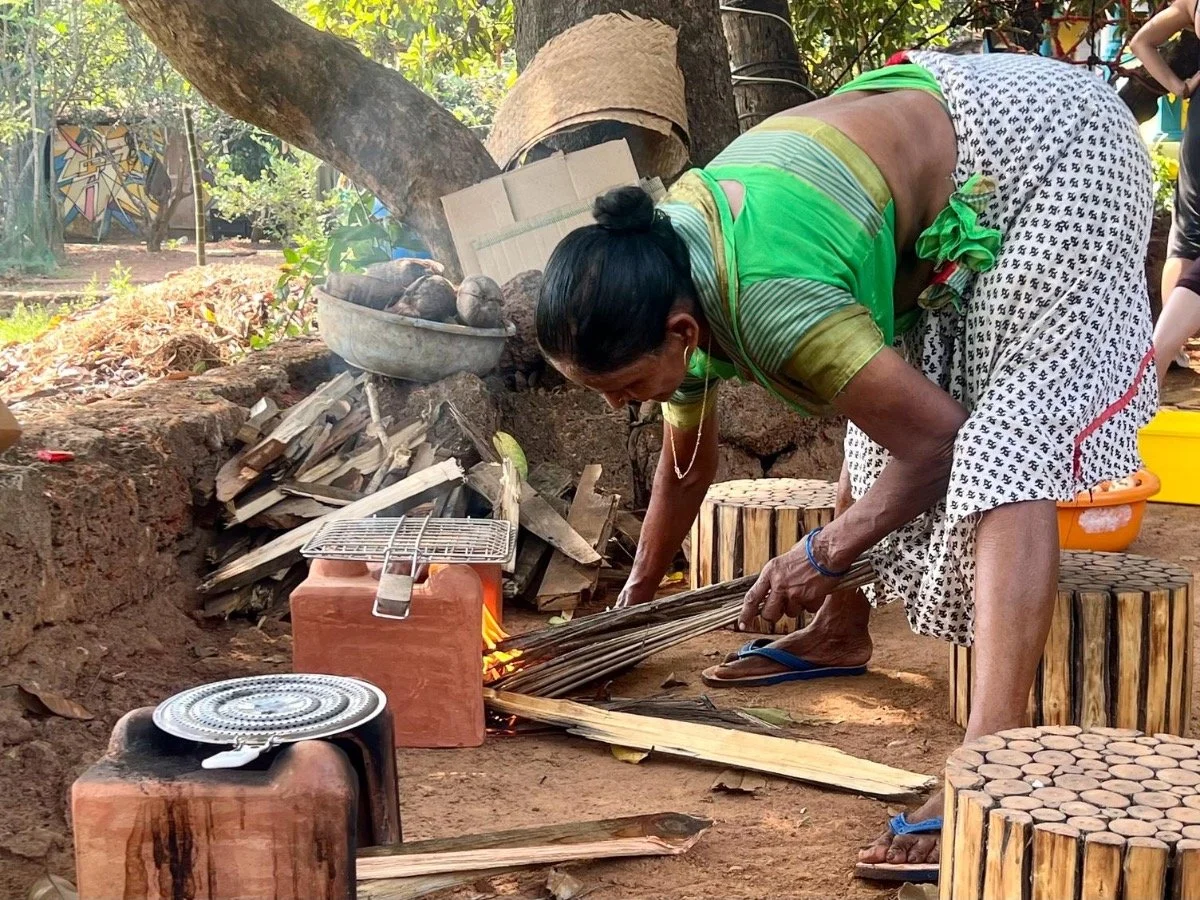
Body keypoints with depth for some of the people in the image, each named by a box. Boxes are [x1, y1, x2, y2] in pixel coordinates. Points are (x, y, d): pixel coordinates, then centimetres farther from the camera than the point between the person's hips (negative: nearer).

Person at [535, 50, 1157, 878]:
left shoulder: (768, 304, -34)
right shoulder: (662, 272, -5)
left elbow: (937, 437, -22)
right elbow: (688, 456, 13)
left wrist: (821, 554, -11)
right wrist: (642, 586, 26)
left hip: (1052, 147, -9)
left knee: (1004, 442, -21)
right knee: (879, 398, 16)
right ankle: (842, 631, 36)